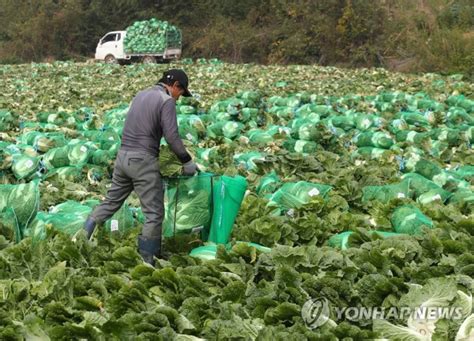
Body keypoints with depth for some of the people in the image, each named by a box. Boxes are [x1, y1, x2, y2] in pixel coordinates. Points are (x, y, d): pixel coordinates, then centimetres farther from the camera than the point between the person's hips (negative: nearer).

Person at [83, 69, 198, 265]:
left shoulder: (141, 95, 15)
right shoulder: (167, 101, -8)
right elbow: (172, 137, -14)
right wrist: (187, 161, -3)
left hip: (123, 155, 8)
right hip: (143, 160, -8)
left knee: (112, 200, 18)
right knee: (154, 212, 0)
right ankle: (147, 259, 1)